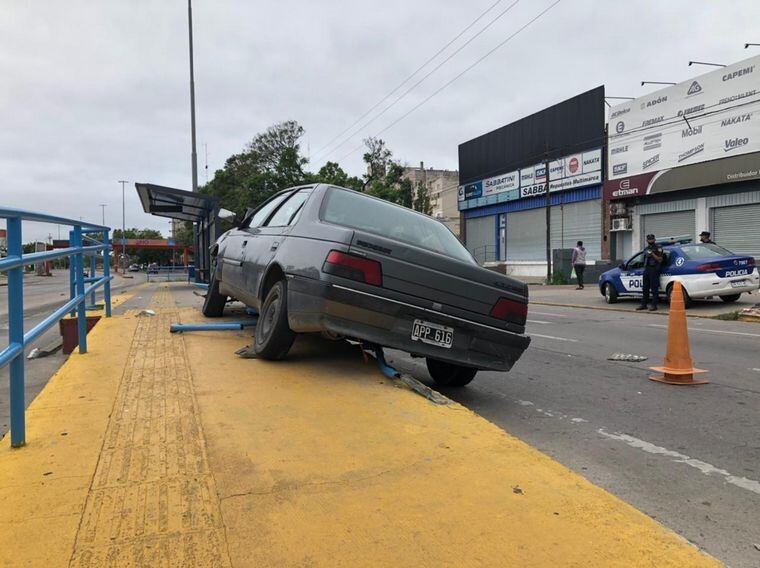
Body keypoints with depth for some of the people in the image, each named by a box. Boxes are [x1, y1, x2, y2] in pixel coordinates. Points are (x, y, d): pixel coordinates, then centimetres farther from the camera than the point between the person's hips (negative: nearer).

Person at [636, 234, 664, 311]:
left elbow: (660, 260, -9)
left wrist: (652, 254, -17)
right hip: (646, 269, 7)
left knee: (654, 289, -7)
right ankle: (644, 304, 16)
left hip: (654, 270, -7)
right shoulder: (646, 249, 20)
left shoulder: (658, 248, -3)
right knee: (645, 288, 10)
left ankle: (654, 305, -5)